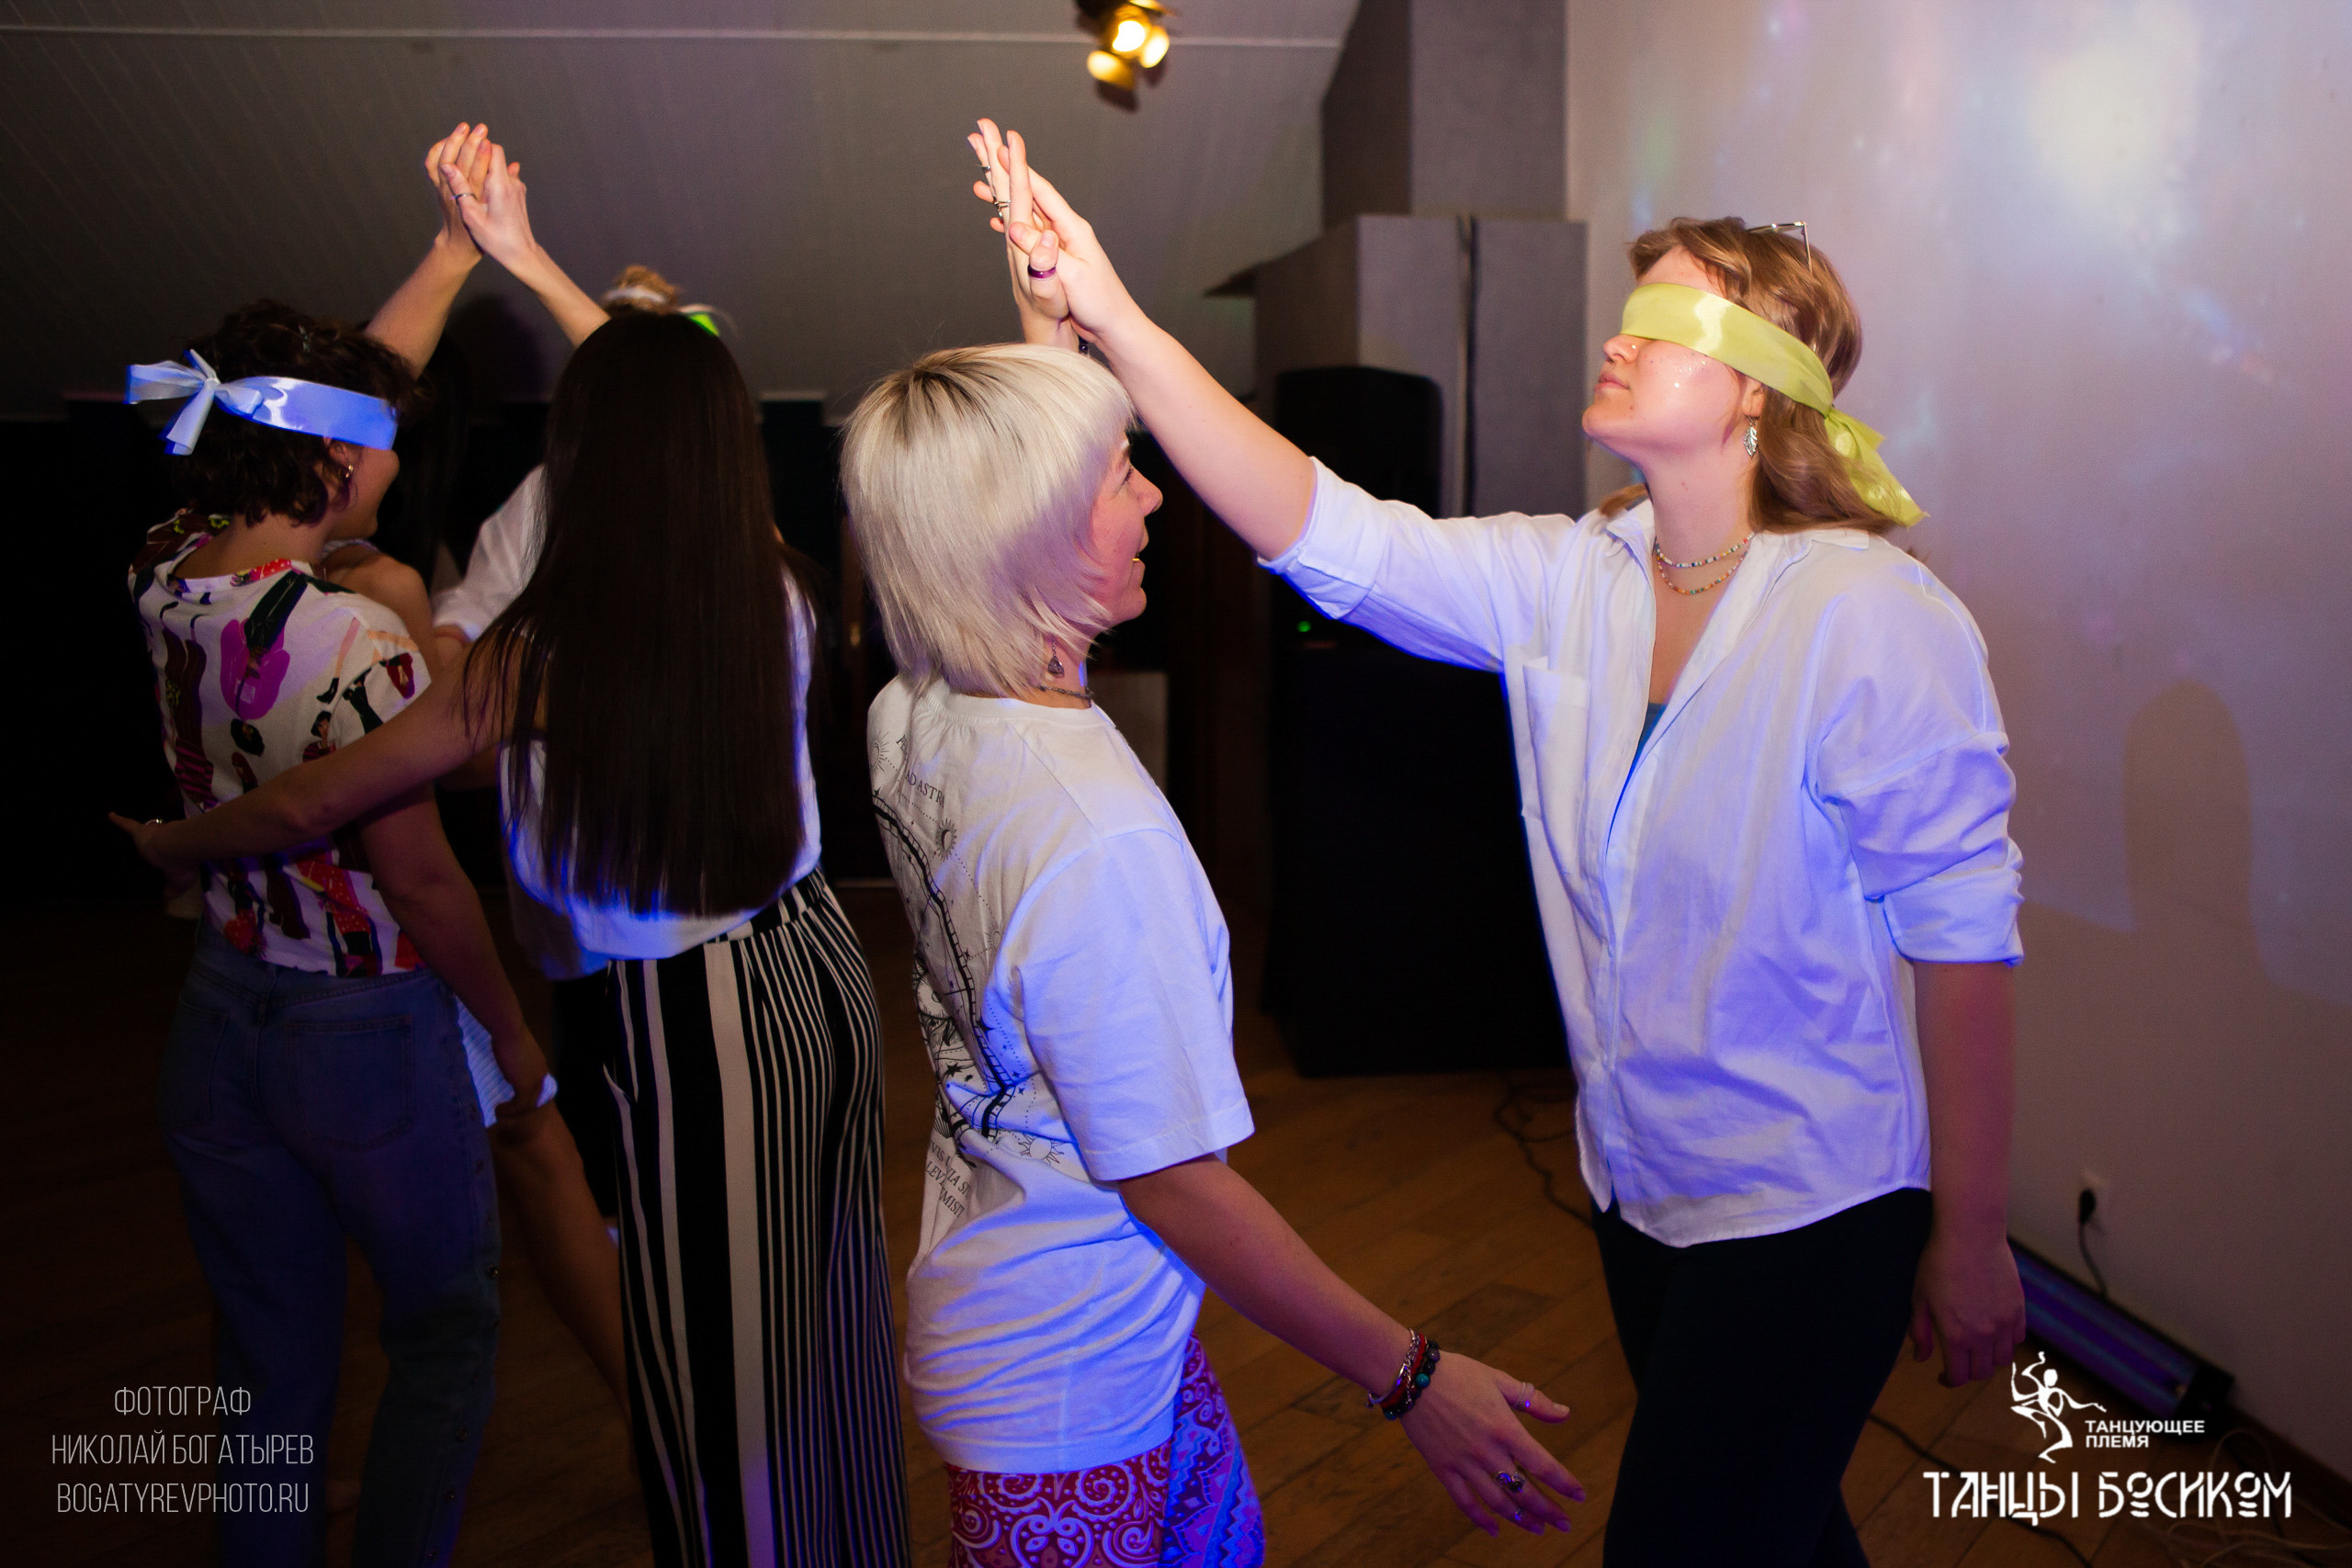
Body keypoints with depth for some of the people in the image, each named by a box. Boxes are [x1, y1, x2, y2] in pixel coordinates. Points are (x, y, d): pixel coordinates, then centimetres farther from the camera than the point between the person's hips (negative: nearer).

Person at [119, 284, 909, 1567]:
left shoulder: (536, 656, -19)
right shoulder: (766, 587, -6)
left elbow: (309, 803, -7)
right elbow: (677, 422, 14)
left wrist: (167, 845, 14)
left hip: (690, 1023, -6)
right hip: (820, 970, 6)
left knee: (722, 1379, 13)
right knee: (826, 1326, 24)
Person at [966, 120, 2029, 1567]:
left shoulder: (1879, 621, -20)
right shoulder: (1571, 581, -4)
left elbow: (1963, 937, -18)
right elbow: (1329, 536, -12)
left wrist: (1973, 1241, -13)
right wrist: (1116, 321, -20)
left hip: (1809, 1216, -6)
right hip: (1642, 1187, 6)